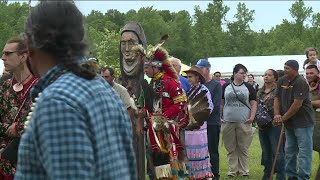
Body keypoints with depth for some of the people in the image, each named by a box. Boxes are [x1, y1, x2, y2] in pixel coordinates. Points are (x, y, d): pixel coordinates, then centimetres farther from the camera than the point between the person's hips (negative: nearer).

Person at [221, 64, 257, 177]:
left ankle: (244, 171, 11)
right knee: (231, 148, 6)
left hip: (244, 122, -1)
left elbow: (254, 103, 5)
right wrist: (220, 116, 2)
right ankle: (233, 170, 13)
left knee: (243, 148, 3)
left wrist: (252, 117, -7)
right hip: (228, 122, 1)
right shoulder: (225, 87, 7)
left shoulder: (248, 87, 6)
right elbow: (221, 103, 11)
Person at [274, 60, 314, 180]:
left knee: (304, 151, -5)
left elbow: (297, 104, -20)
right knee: (290, 151, 15)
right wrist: (277, 114, -6)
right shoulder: (282, 81, 7)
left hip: (302, 122, -8)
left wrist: (284, 118, -14)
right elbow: (277, 98, 10)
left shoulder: (301, 82, -17)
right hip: (289, 123, 8)